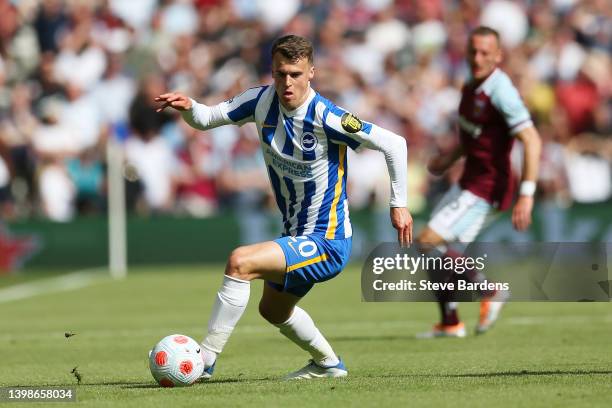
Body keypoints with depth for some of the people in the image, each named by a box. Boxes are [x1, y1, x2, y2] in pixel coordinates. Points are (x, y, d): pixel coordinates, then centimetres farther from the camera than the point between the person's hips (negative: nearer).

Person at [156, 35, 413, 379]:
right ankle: (328, 363, 54)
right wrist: (188, 107, -26)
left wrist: (399, 204, -14)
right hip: (296, 235, 9)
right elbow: (207, 118, -3)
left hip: (326, 242, -9)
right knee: (273, 310, 30)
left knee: (240, 261, -27)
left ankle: (205, 360, -20)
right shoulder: (262, 101, -6)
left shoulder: (325, 117, -23)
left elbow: (394, 143, -17)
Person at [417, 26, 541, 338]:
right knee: (439, 253, 12)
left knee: (428, 242, -14)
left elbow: (532, 141, -27)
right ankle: (450, 324, 23)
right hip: (468, 181, 9)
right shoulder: (471, 87, 6)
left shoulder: (500, 91, -22)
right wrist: (449, 158, 13)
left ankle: (489, 291, -4)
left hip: (485, 188, -9)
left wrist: (526, 195, -31)